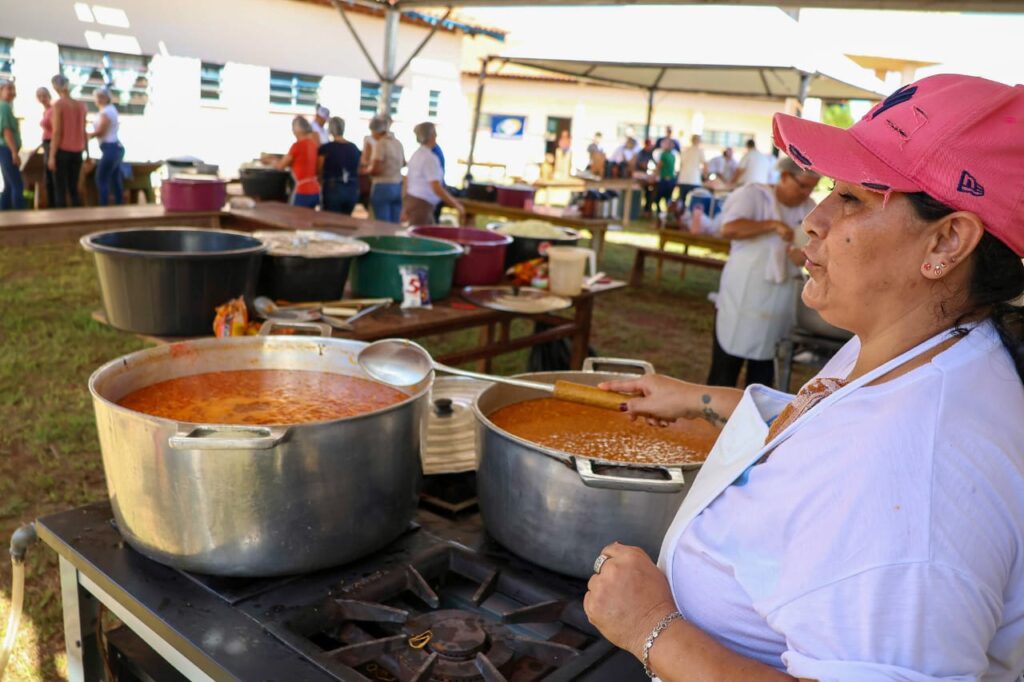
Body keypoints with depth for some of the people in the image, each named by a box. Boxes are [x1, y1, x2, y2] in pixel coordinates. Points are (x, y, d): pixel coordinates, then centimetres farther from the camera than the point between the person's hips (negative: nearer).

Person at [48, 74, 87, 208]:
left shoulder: (58, 105, -10)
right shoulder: (81, 105, 5)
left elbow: (57, 132, -13)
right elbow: (84, 132, 7)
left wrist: (52, 156, -10)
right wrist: (87, 153, 14)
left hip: (62, 151, -5)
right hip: (77, 152, 5)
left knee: (60, 190, 1)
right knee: (73, 189, 13)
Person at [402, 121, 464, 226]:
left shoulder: (415, 155, 12)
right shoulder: (430, 158, -16)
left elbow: (407, 181, 16)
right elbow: (436, 188, -23)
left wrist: (405, 208, 22)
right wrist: (457, 205, -20)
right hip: (421, 205, -9)